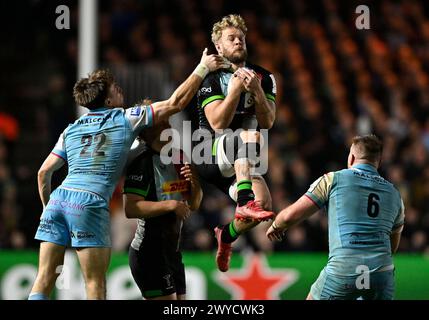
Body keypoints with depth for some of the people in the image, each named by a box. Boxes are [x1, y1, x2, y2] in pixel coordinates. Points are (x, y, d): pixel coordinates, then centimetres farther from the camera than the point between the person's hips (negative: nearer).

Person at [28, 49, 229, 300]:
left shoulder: (71, 130, 20)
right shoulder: (126, 119, 6)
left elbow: (44, 172, 18)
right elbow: (175, 103, 8)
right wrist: (203, 69, 18)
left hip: (59, 198, 5)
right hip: (90, 202, -5)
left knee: (44, 280, 0)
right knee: (96, 286, -2)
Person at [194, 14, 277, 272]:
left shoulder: (264, 78, 7)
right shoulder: (211, 78, -5)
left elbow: (268, 122, -3)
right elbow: (218, 123, -16)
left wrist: (257, 90, -17)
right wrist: (236, 89, -23)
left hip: (239, 164, 5)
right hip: (208, 153, -5)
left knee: (264, 202, -20)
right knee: (249, 136, -34)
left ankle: (227, 235, 12)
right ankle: (245, 202, -49)